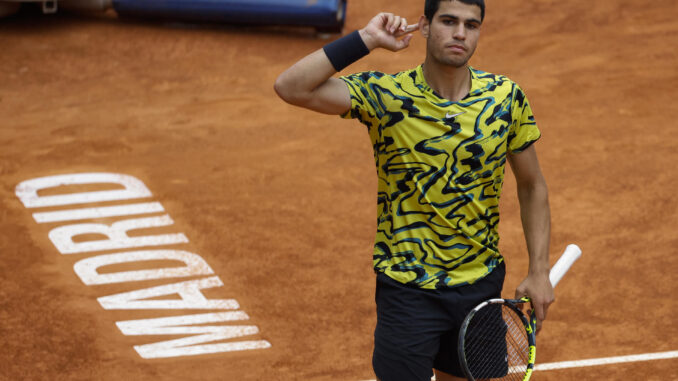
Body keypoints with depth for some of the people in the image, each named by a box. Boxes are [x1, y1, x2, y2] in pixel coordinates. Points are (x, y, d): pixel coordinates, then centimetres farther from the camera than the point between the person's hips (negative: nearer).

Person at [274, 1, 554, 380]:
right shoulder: (386, 95, -14)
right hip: (408, 289, -3)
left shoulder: (507, 97, -4)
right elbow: (291, 87, -25)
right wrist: (366, 39, -25)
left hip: (483, 283, 4)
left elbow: (532, 185, 7)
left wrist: (539, 271, 2)